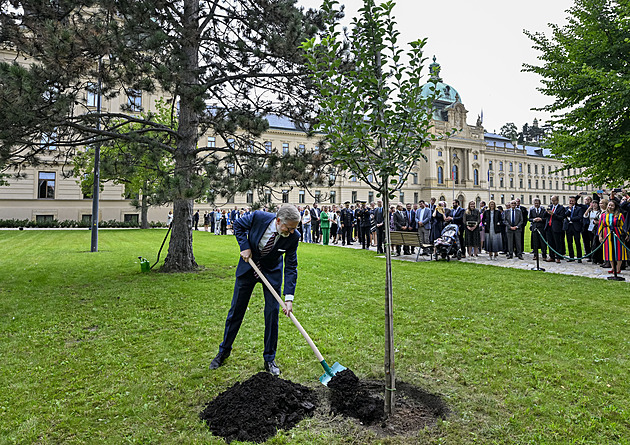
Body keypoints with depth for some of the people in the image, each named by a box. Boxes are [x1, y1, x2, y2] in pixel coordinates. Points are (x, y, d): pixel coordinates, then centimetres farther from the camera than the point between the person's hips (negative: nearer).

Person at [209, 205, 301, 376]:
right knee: (236, 310, 10)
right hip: (249, 265, 0)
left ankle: (269, 359, 16)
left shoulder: (293, 237, -25)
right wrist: (244, 246, -19)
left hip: (272, 272, 0)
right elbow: (238, 224, -6)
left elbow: (291, 267, -18)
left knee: (272, 314, -2)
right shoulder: (259, 217, -28)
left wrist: (289, 298, -25)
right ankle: (224, 351, 31)